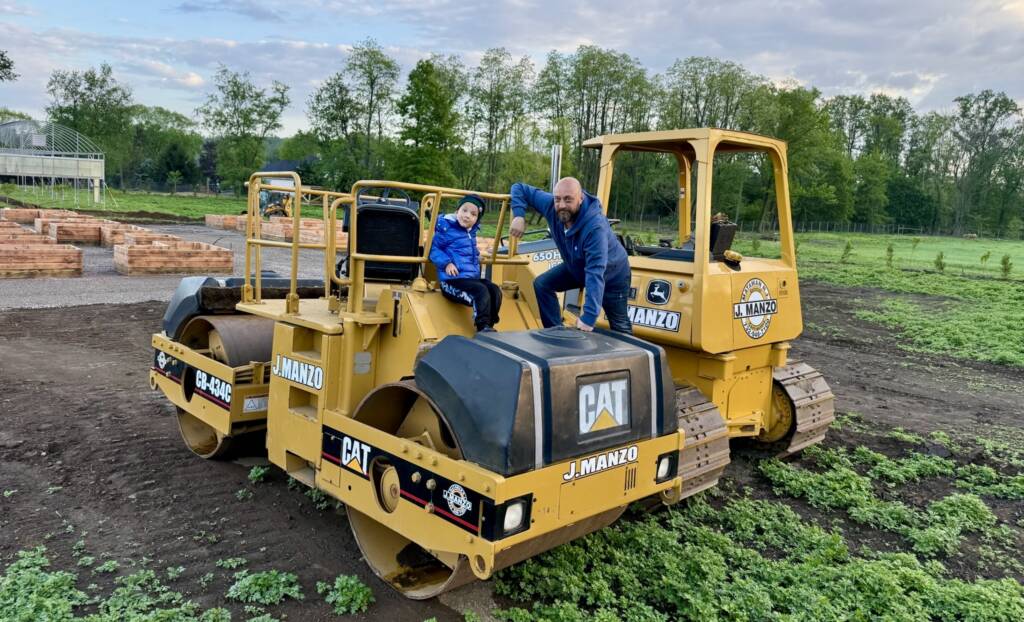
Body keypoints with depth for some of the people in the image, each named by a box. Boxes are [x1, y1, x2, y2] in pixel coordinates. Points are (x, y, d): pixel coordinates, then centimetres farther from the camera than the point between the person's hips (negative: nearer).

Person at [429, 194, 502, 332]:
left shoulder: (471, 233, 17)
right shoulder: (446, 229, -6)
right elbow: (432, 248, -10)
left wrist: (477, 256, 16)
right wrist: (446, 263, -20)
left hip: (472, 278, 8)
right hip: (453, 280, -8)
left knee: (495, 290, -8)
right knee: (481, 291, -27)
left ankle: (489, 326, -2)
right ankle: (482, 328, -24)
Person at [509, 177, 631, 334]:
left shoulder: (595, 226, -43)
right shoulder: (551, 205, -27)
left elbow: (595, 275, -47)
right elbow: (519, 188, -14)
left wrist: (588, 318, -52)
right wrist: (519, 215, -33)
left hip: (611, 273, -5)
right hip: (576, 267, 5)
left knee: (619, 326, 7)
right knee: (542, 284, -9)